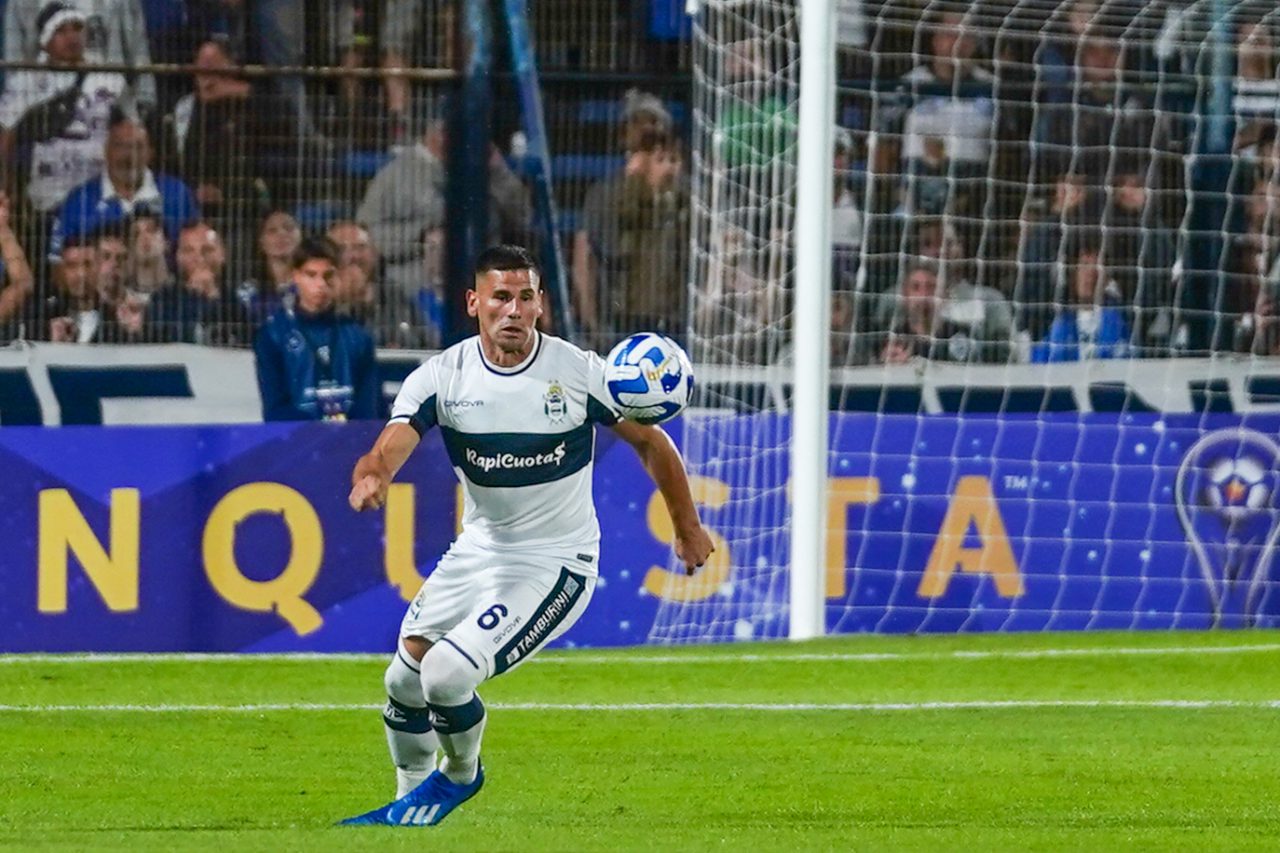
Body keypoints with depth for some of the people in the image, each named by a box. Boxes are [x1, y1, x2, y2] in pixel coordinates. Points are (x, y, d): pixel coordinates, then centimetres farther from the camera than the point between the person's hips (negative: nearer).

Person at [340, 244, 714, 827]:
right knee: (404, 680, 9)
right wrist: (369, 481, -46)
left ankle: (460, 774, 12)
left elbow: (651, 442, 0)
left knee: (445, 674, -19)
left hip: (554, 564, -5)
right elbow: (386, 453, -22)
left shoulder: (579, 372, -15)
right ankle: (411, 799, 37)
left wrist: (687, 529, 8)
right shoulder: (442, 376, -10)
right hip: (477, 552, 5)